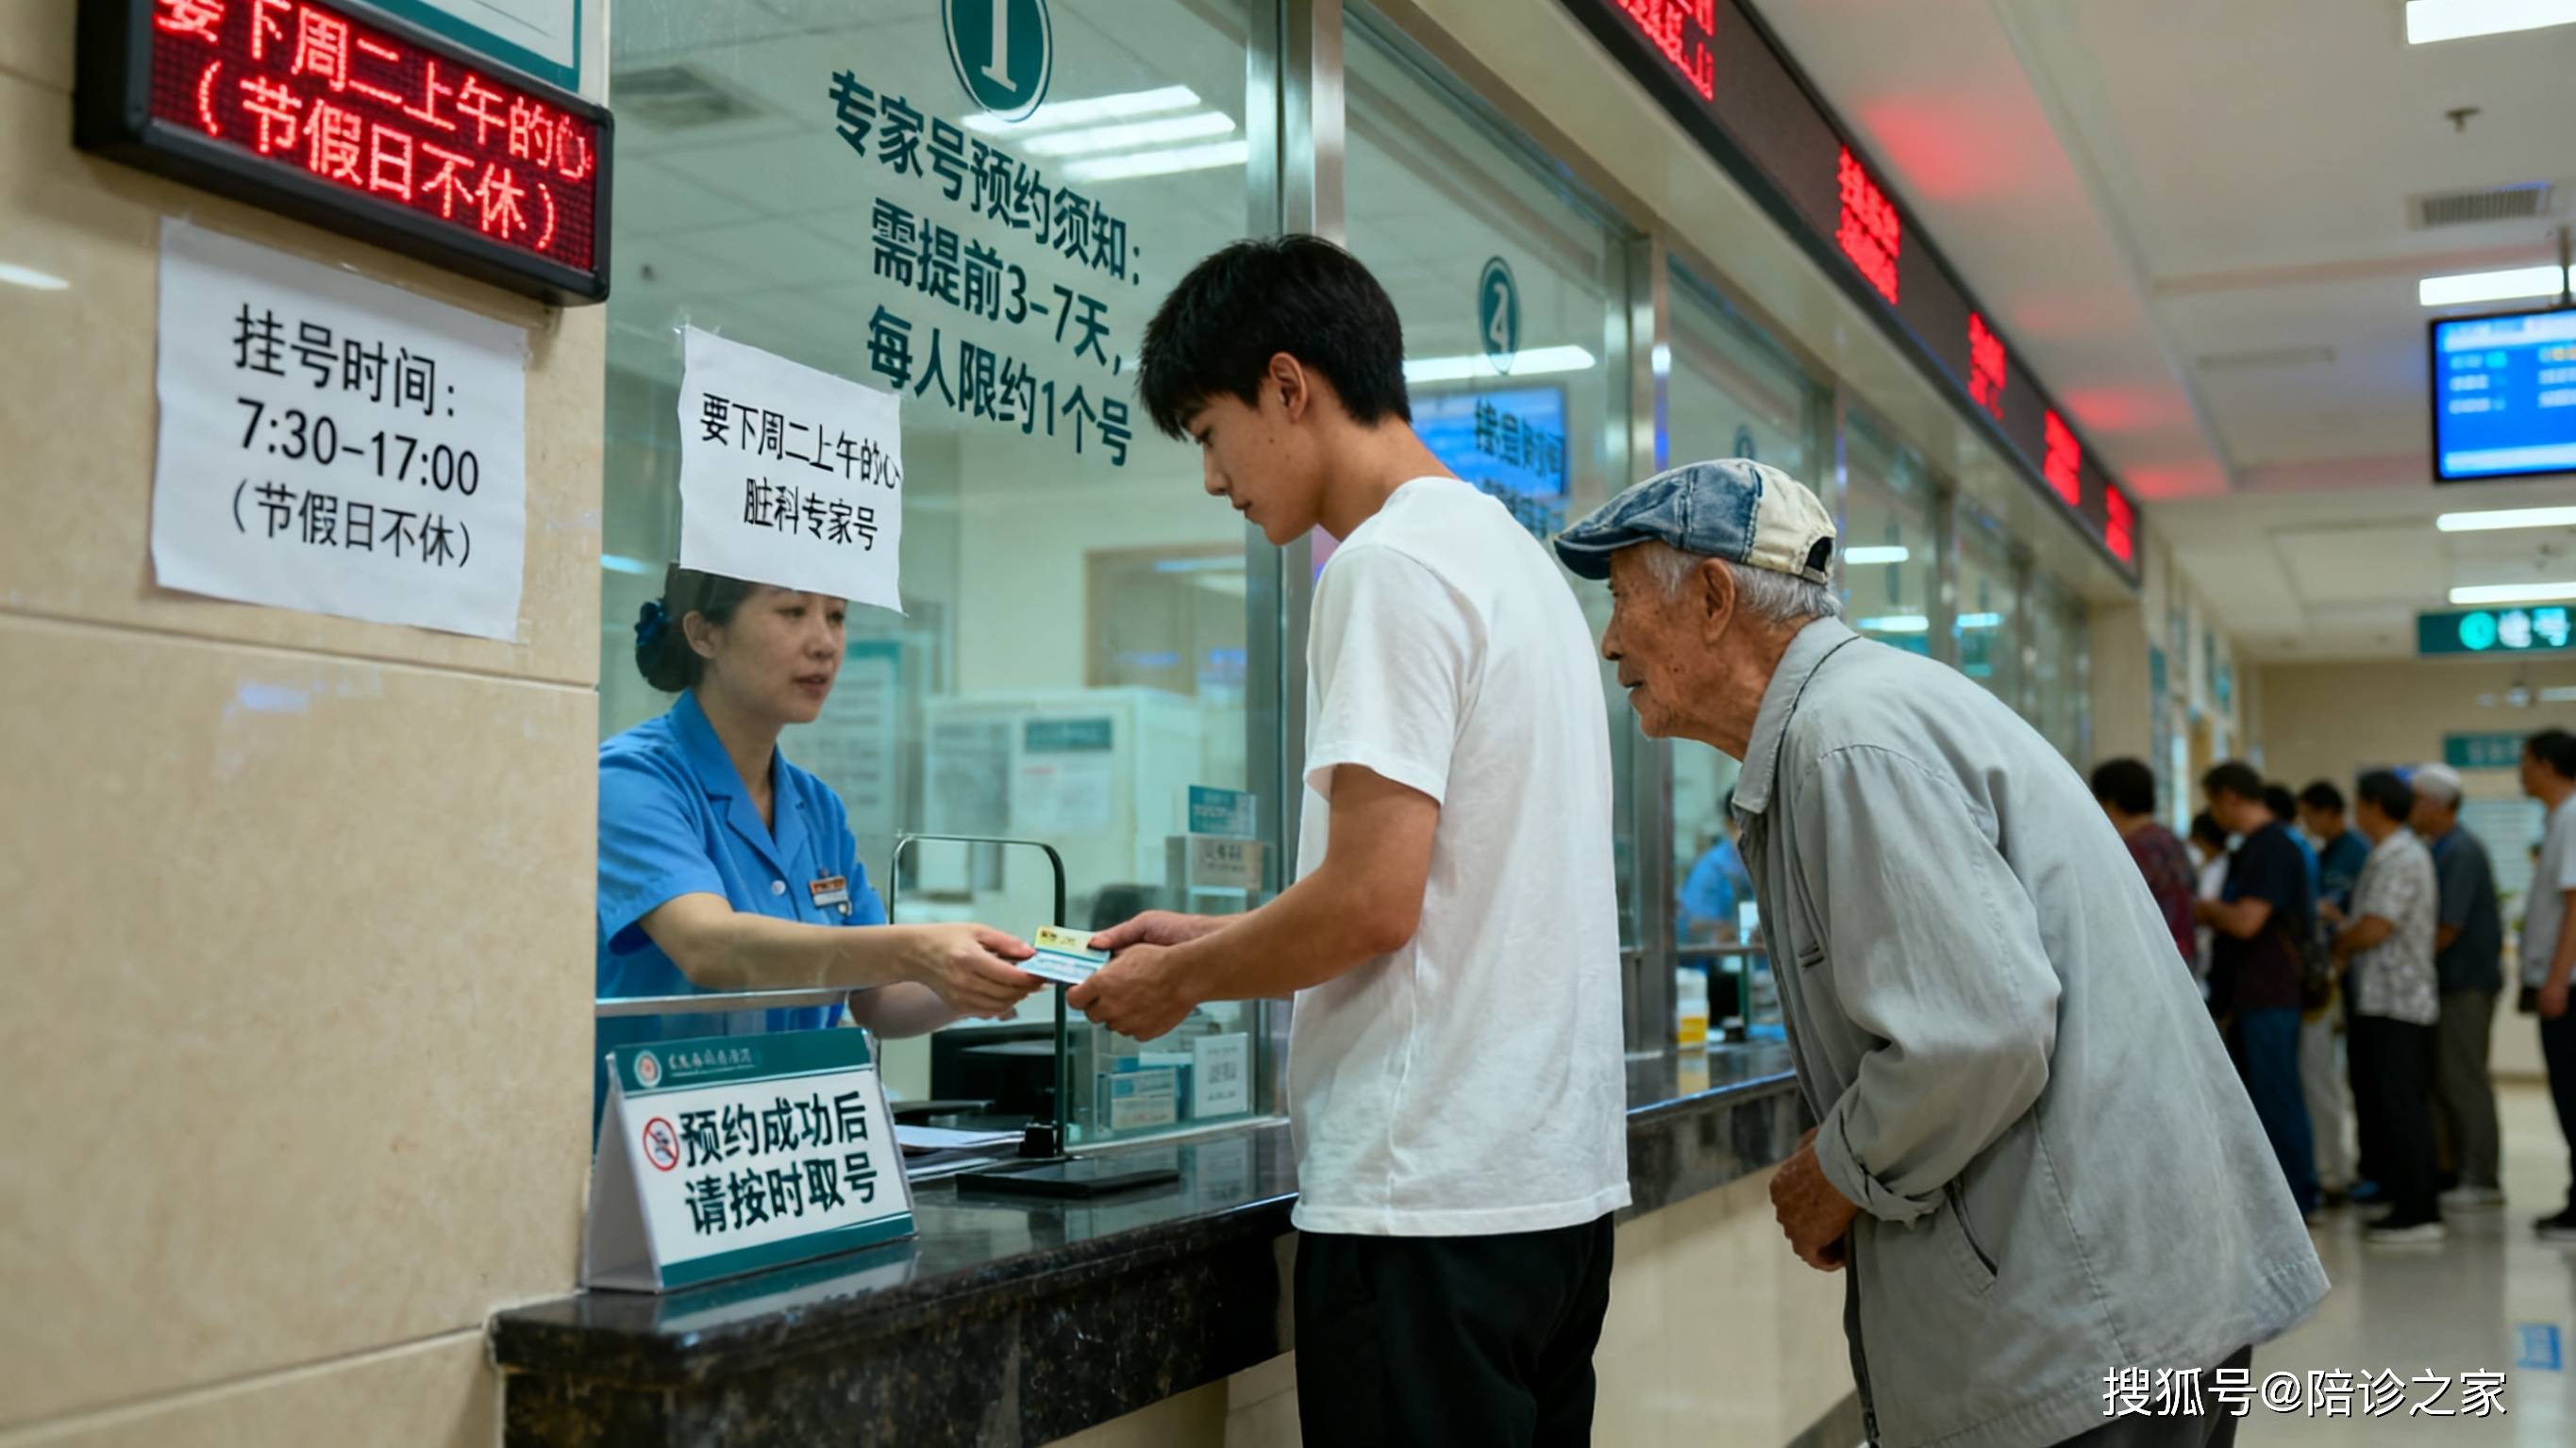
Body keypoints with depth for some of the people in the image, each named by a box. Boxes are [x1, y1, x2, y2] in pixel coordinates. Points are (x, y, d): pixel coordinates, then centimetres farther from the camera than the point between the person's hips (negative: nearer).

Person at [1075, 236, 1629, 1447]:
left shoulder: (1389, 563, -13)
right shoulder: (1513, 552, 16)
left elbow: (1374, 900, -19)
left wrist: (1181, 983, -2)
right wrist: (1214, 939, 18)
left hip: (1434, 1200, -9)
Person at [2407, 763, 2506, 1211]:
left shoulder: (2462, 851, -14)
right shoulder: (2437, 851, 14)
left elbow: (2447, 928, -19)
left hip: (2467, 983, -9)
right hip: (2448, 981, 9)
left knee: (2463, 1081, -6)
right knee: (2444, 1081, 11)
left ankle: (2482, 1181, -1)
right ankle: (2464, 1174, 16)